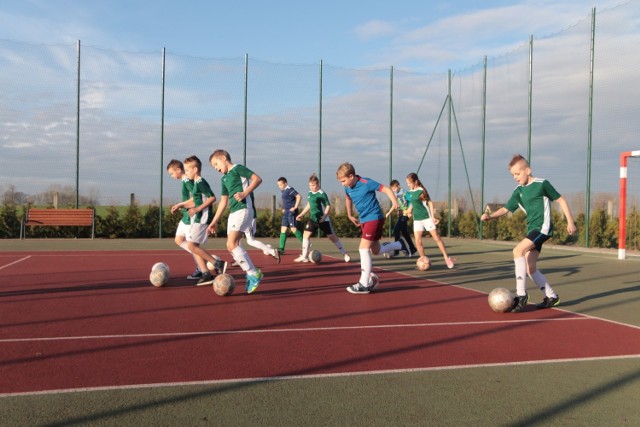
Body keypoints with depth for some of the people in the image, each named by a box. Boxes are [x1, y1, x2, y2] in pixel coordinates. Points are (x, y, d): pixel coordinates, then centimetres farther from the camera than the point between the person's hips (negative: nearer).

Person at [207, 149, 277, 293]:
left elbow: (257, 179, -12)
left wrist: (245, 193, -23)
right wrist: (214, 221, 24)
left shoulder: (238, 168, -1)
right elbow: (223, 201, 26)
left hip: (244, 209, -9)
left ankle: (253, 274, -13)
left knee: (232, 244, -19)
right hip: (233, 212, 9)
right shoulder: (224, 179, 23)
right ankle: (252, 274, 8)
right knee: (231, 246, 3)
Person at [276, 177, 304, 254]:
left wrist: (295, 207, -21)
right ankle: (281, 248, 6)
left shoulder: (290, 189, -13)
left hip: (291, 212, -10)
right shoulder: (283, 190, 15)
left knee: (293, 229, -12)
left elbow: (299, 196, -24)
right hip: (286, 212, 10)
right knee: (283, 229, 5)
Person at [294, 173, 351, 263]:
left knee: (332, 236, 0)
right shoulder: (310, 193, 7)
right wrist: (301, 214, 14)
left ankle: (345, 253, 13)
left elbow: (328, 206, -15)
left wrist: (324, 217, -23)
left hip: (323, 220, -7)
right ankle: (304, 256, 4)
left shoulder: (322, 194, -16)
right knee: (306, 234, -2)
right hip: (312, 219, 7)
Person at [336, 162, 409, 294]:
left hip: (374, 218, -8)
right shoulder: (347, 187, 1)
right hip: (363, 220, 8)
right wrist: (350, 215, 24)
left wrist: (394, 201, -34)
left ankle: (364, 284, -11)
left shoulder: (366, 183, -20)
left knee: (363, 248, -15)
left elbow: (386, 189, -18)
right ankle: (399, 245, 40)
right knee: (376, 250, 16)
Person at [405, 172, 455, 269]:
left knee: (436, 238, -2)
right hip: (417, 219, 6)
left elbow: (430, 203, -9)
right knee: (418, 241, -2)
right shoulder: (410, 192, 6)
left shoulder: (421, 191, -13)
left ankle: (447, 258, 6)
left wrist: (433, 217, -12)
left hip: (426, 217, -6)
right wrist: (410, 210, 10)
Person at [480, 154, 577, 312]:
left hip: (542, 227, -8)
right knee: (530, 269, 5)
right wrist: (490, 216, -13)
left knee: (518, 250, -25)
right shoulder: (518, 191, 11)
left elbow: (560, 200, 1)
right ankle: (551, 296, 22)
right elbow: (505, 209, 6)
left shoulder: (541, 184, -6)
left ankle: (521, 294, -22)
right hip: (531, 229, 8)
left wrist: (570, 222, -2)